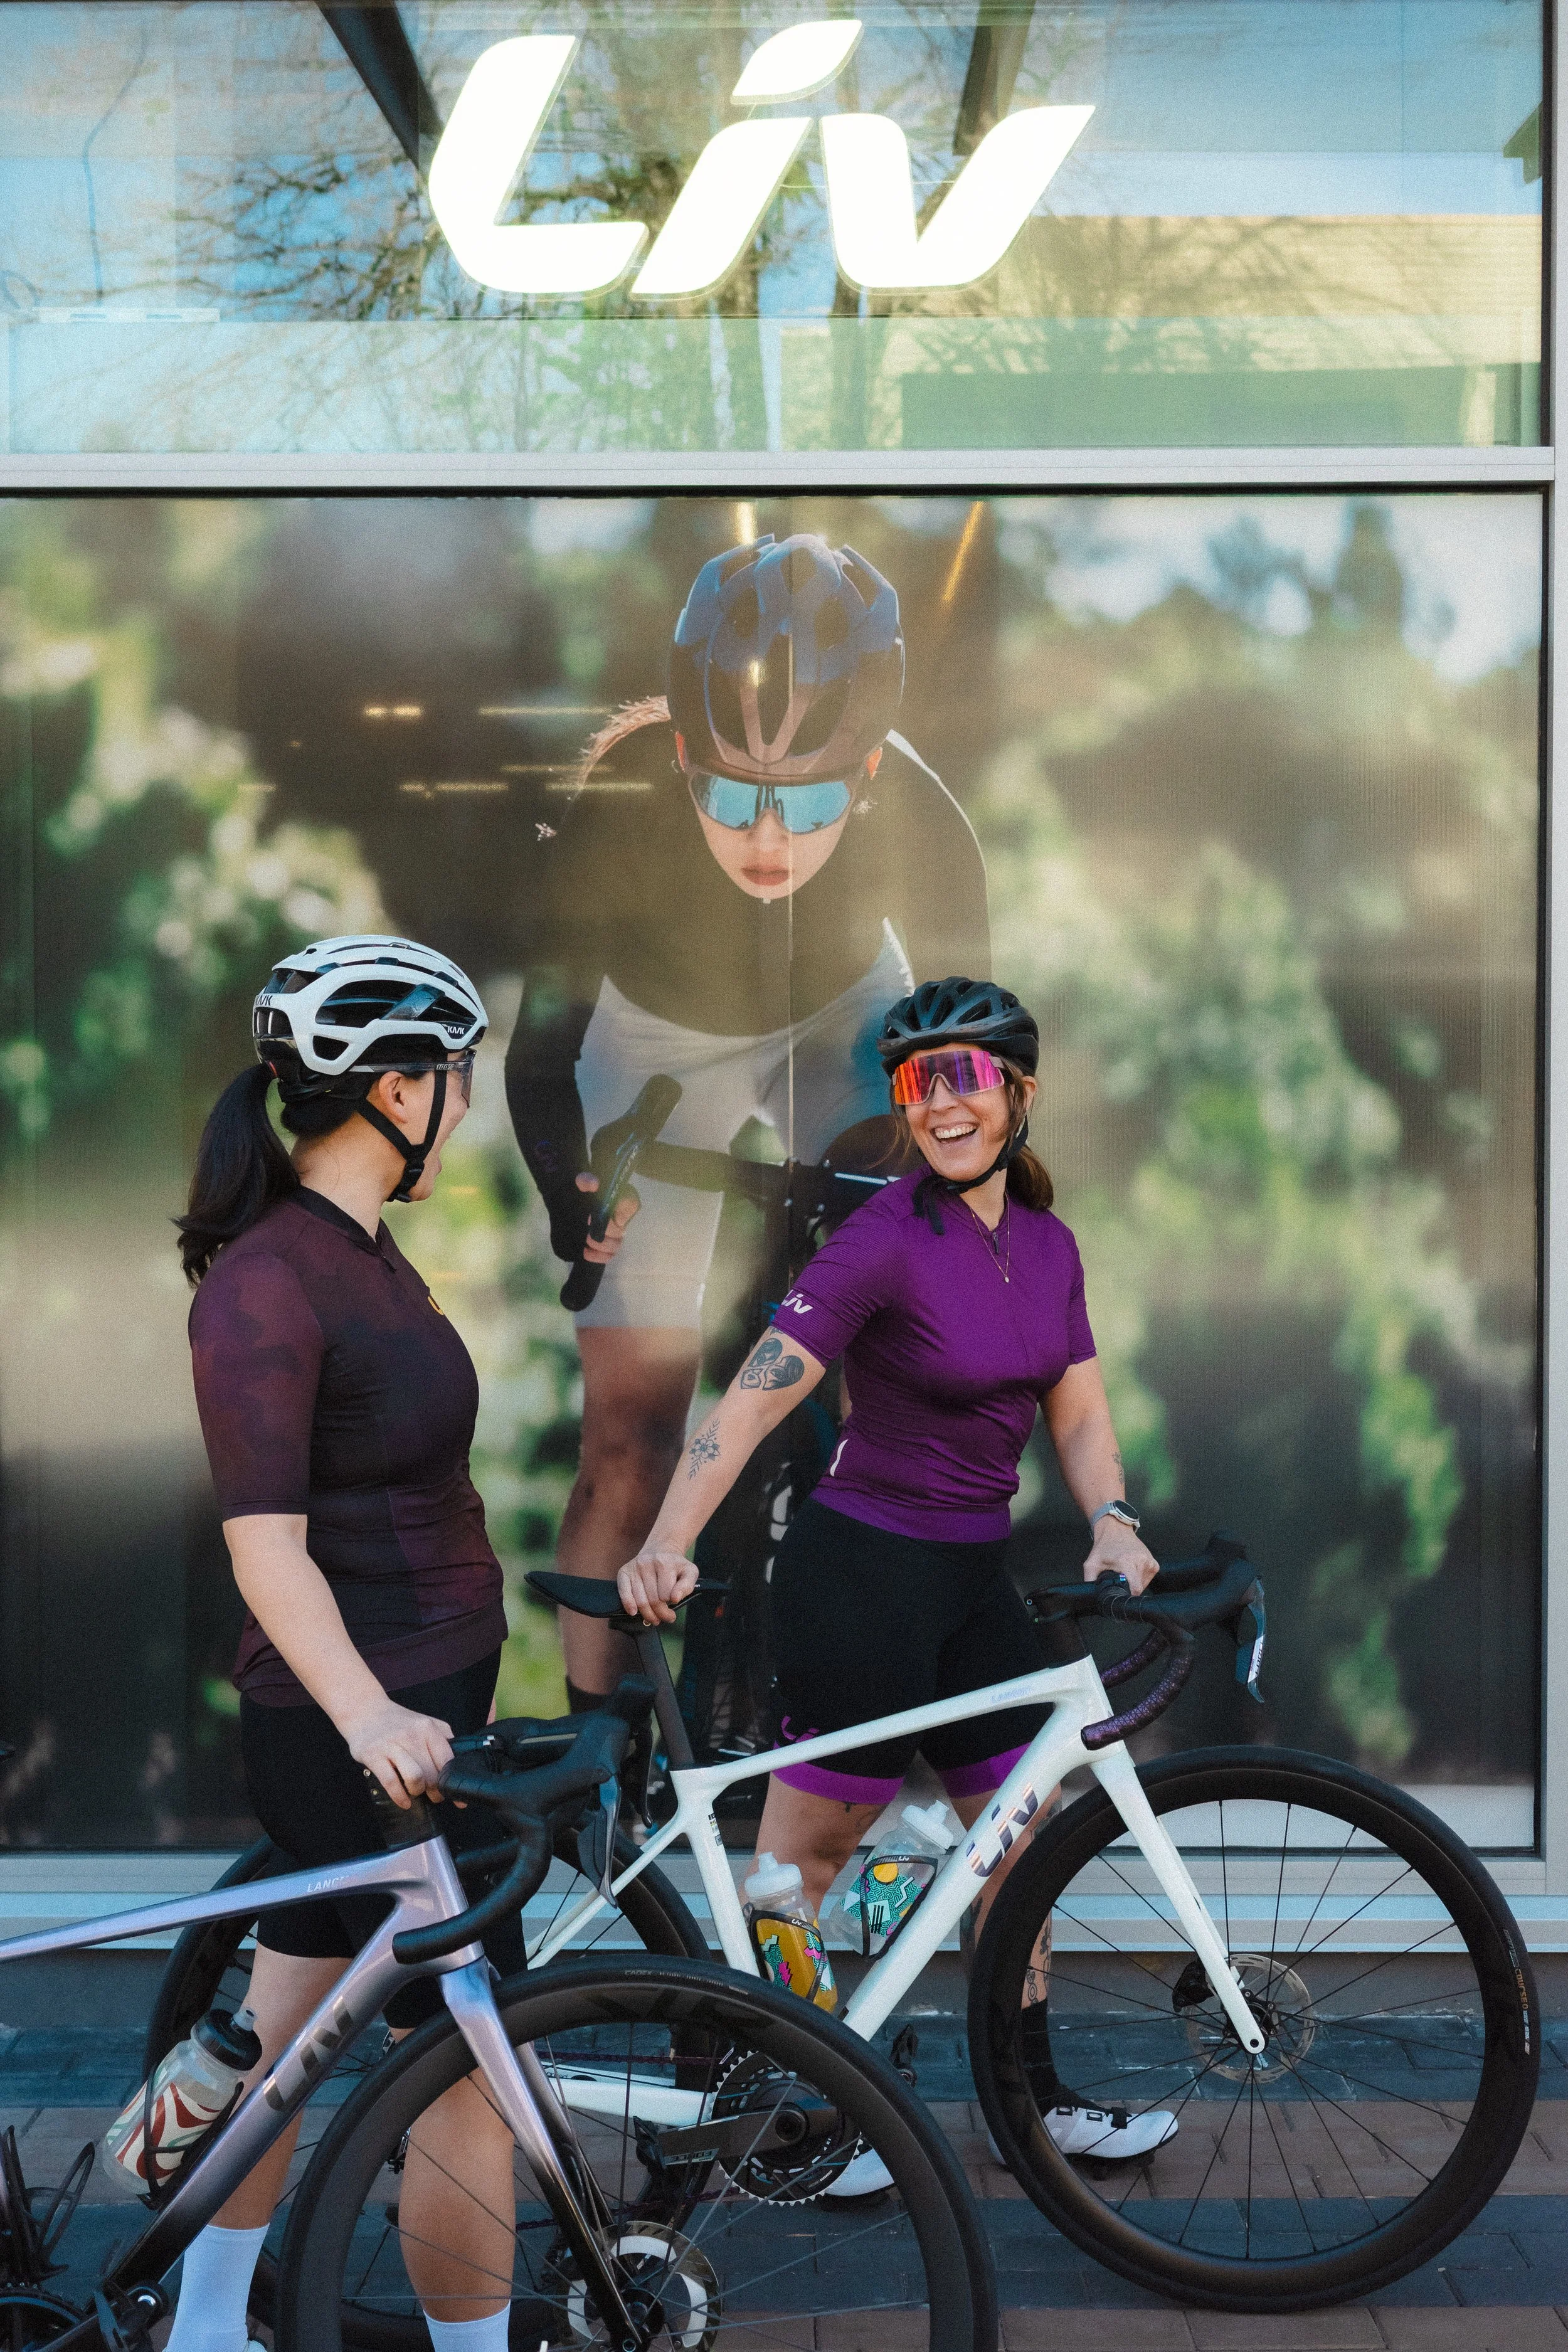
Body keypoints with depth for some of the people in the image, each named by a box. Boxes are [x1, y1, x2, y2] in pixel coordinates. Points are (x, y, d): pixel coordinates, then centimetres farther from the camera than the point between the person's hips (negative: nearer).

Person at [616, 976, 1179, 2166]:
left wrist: (1113, 1520, -10)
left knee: (1021, 1836, 13)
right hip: (865, 1573, -7)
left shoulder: (1048, 1243, 6)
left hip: (976, 1574, 8)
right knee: (809, 1847, 0)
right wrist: (668, 1544, -33)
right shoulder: (885, 1240, -16)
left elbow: (1079, 1409, 9)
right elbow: (754, 1396, -22)